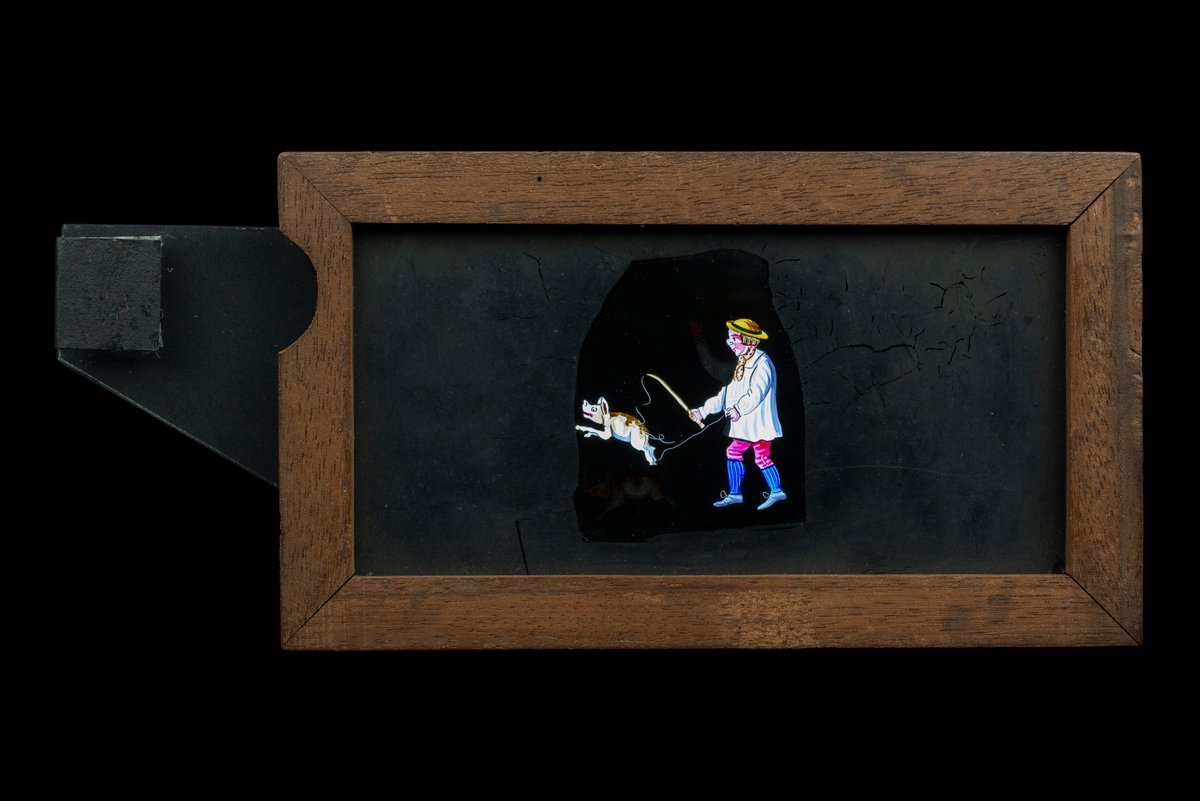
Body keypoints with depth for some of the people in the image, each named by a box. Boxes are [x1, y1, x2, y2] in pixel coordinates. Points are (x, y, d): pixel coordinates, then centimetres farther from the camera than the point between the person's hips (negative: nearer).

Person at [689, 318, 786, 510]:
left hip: (759, 422, -9)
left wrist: (740, 408, -39)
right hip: (745, 425, 9)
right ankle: (735, 493, 17)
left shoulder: (762, 363, -14)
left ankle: (777, 491, 5)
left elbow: (758, 391, -27)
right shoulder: (743, 365, 17)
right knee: (733, 452, 10)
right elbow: (728, 393, 20)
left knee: (762, 457, -6)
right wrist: (704, 410, 17)